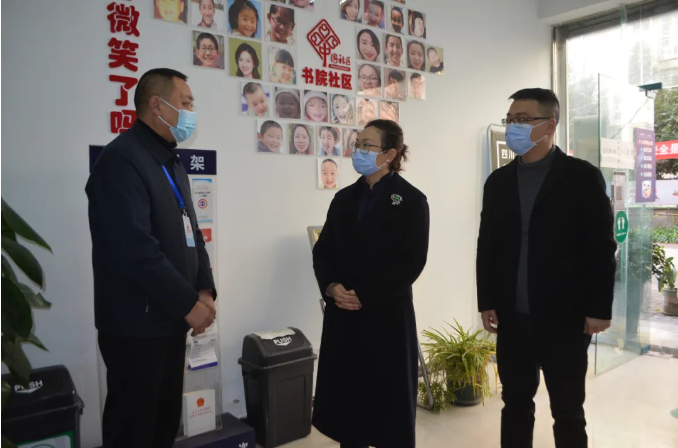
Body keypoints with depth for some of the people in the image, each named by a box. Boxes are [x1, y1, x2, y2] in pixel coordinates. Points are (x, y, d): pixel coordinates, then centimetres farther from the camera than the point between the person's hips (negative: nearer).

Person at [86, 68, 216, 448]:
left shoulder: (172, 162, 14)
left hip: (170, 319, 9)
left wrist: (204, 290, 1)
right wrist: (188, 303, -18)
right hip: (136, 324, -9)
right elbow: (135, 249, -26)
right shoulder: (122, 159, -17)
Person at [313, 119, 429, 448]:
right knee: (345, 394, 11)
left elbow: (411, 263, -12)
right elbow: (323, 250, 7)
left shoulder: (411, 200, -5)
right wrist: (331, 287, -11)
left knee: (388, 399, 8)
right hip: (343, 314, 5)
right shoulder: (344, 198, 11)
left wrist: (364, 295, -16)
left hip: (387, 315, -4)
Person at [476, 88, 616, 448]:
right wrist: (486, 303, 3)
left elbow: (602, 248, -5)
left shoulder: (583, 177, -4)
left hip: (565, 319, -3)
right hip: (512, 319, 4)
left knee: (568, 413, 11)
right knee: (515, 405, 15)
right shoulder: (498, 182, 7)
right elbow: (487, 246, 8)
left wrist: (599, 309, -8)